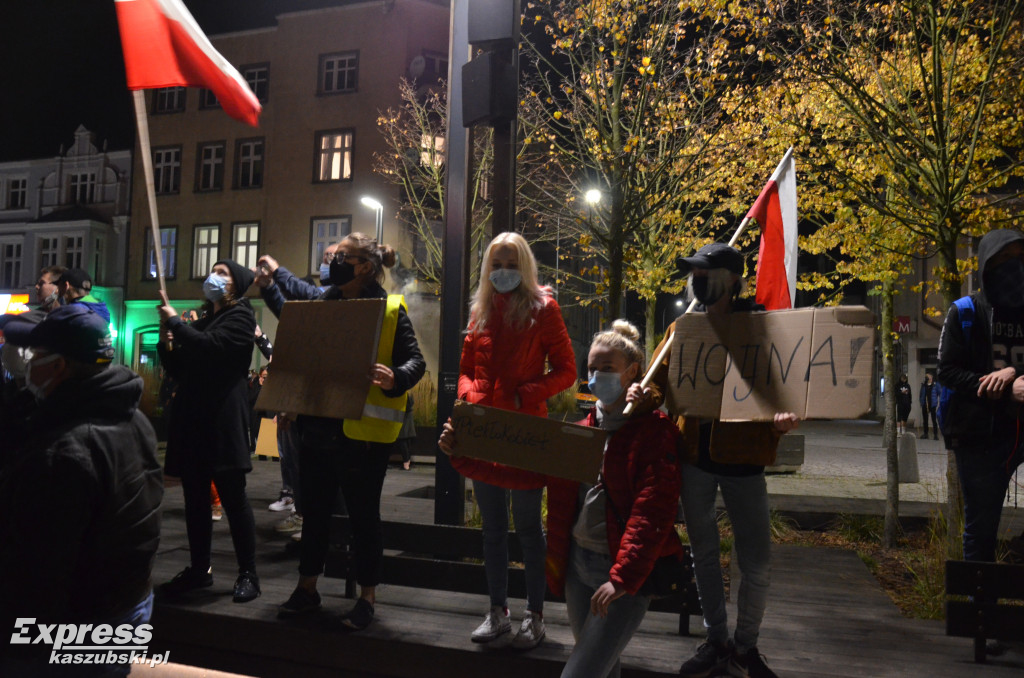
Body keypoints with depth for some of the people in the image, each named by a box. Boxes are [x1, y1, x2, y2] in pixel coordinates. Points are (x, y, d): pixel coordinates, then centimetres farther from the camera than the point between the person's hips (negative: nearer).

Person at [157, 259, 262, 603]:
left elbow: (210, 346, -19)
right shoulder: (202, 321, 21)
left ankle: (248, 574, 3)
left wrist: (174, 322, -8)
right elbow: (178, 369, 21)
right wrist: (167, 343, 4)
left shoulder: (240, 316, -1)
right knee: (195, 499, 10)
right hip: (192, 418, 8)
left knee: (233, 497, -5)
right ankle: (199, 569, 21)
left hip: (223, 419, -8)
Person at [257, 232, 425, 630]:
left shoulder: (390, 309, -8)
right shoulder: (324, 302, 10)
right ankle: (307, 588, 33)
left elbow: (415, 361, -11)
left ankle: (367, 597, 21)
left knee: (363, 514, 5)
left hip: (362, 431, -6)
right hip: (318, 426, 6)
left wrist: (395, 378, -32)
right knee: (314, 510, 16)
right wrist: (269, 285, 20)